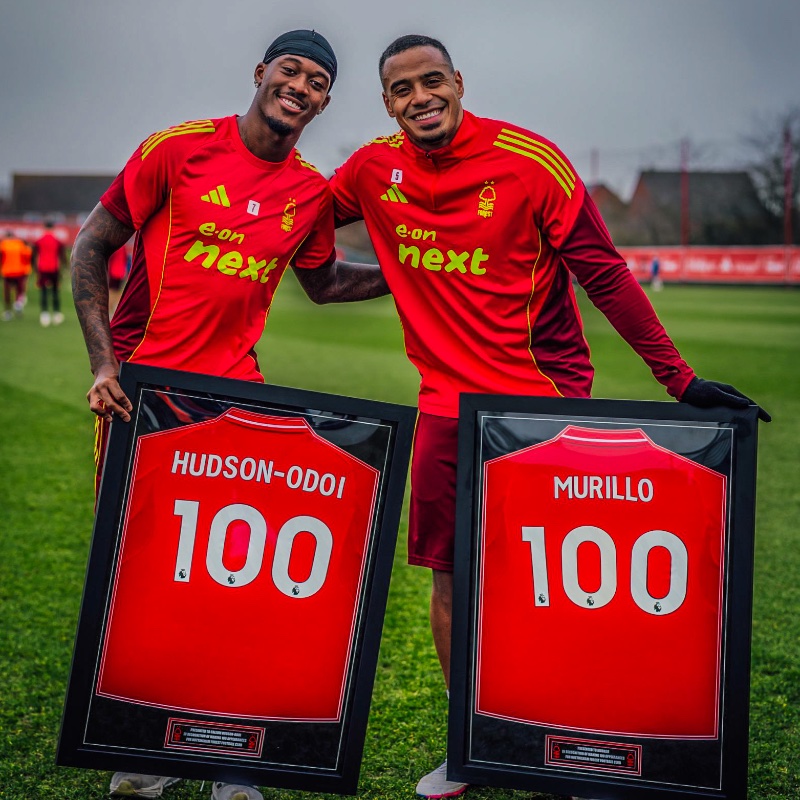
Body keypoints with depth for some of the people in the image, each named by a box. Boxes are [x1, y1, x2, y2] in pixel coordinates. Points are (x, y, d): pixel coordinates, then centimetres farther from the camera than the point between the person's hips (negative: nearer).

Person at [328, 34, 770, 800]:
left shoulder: (530, 161, -12)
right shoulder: (375, 169, 0)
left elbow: (605, 276, -9)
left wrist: (680, 379, -11)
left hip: (541, 401, -4)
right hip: (446, 406, 4)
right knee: (449, 577, 8)